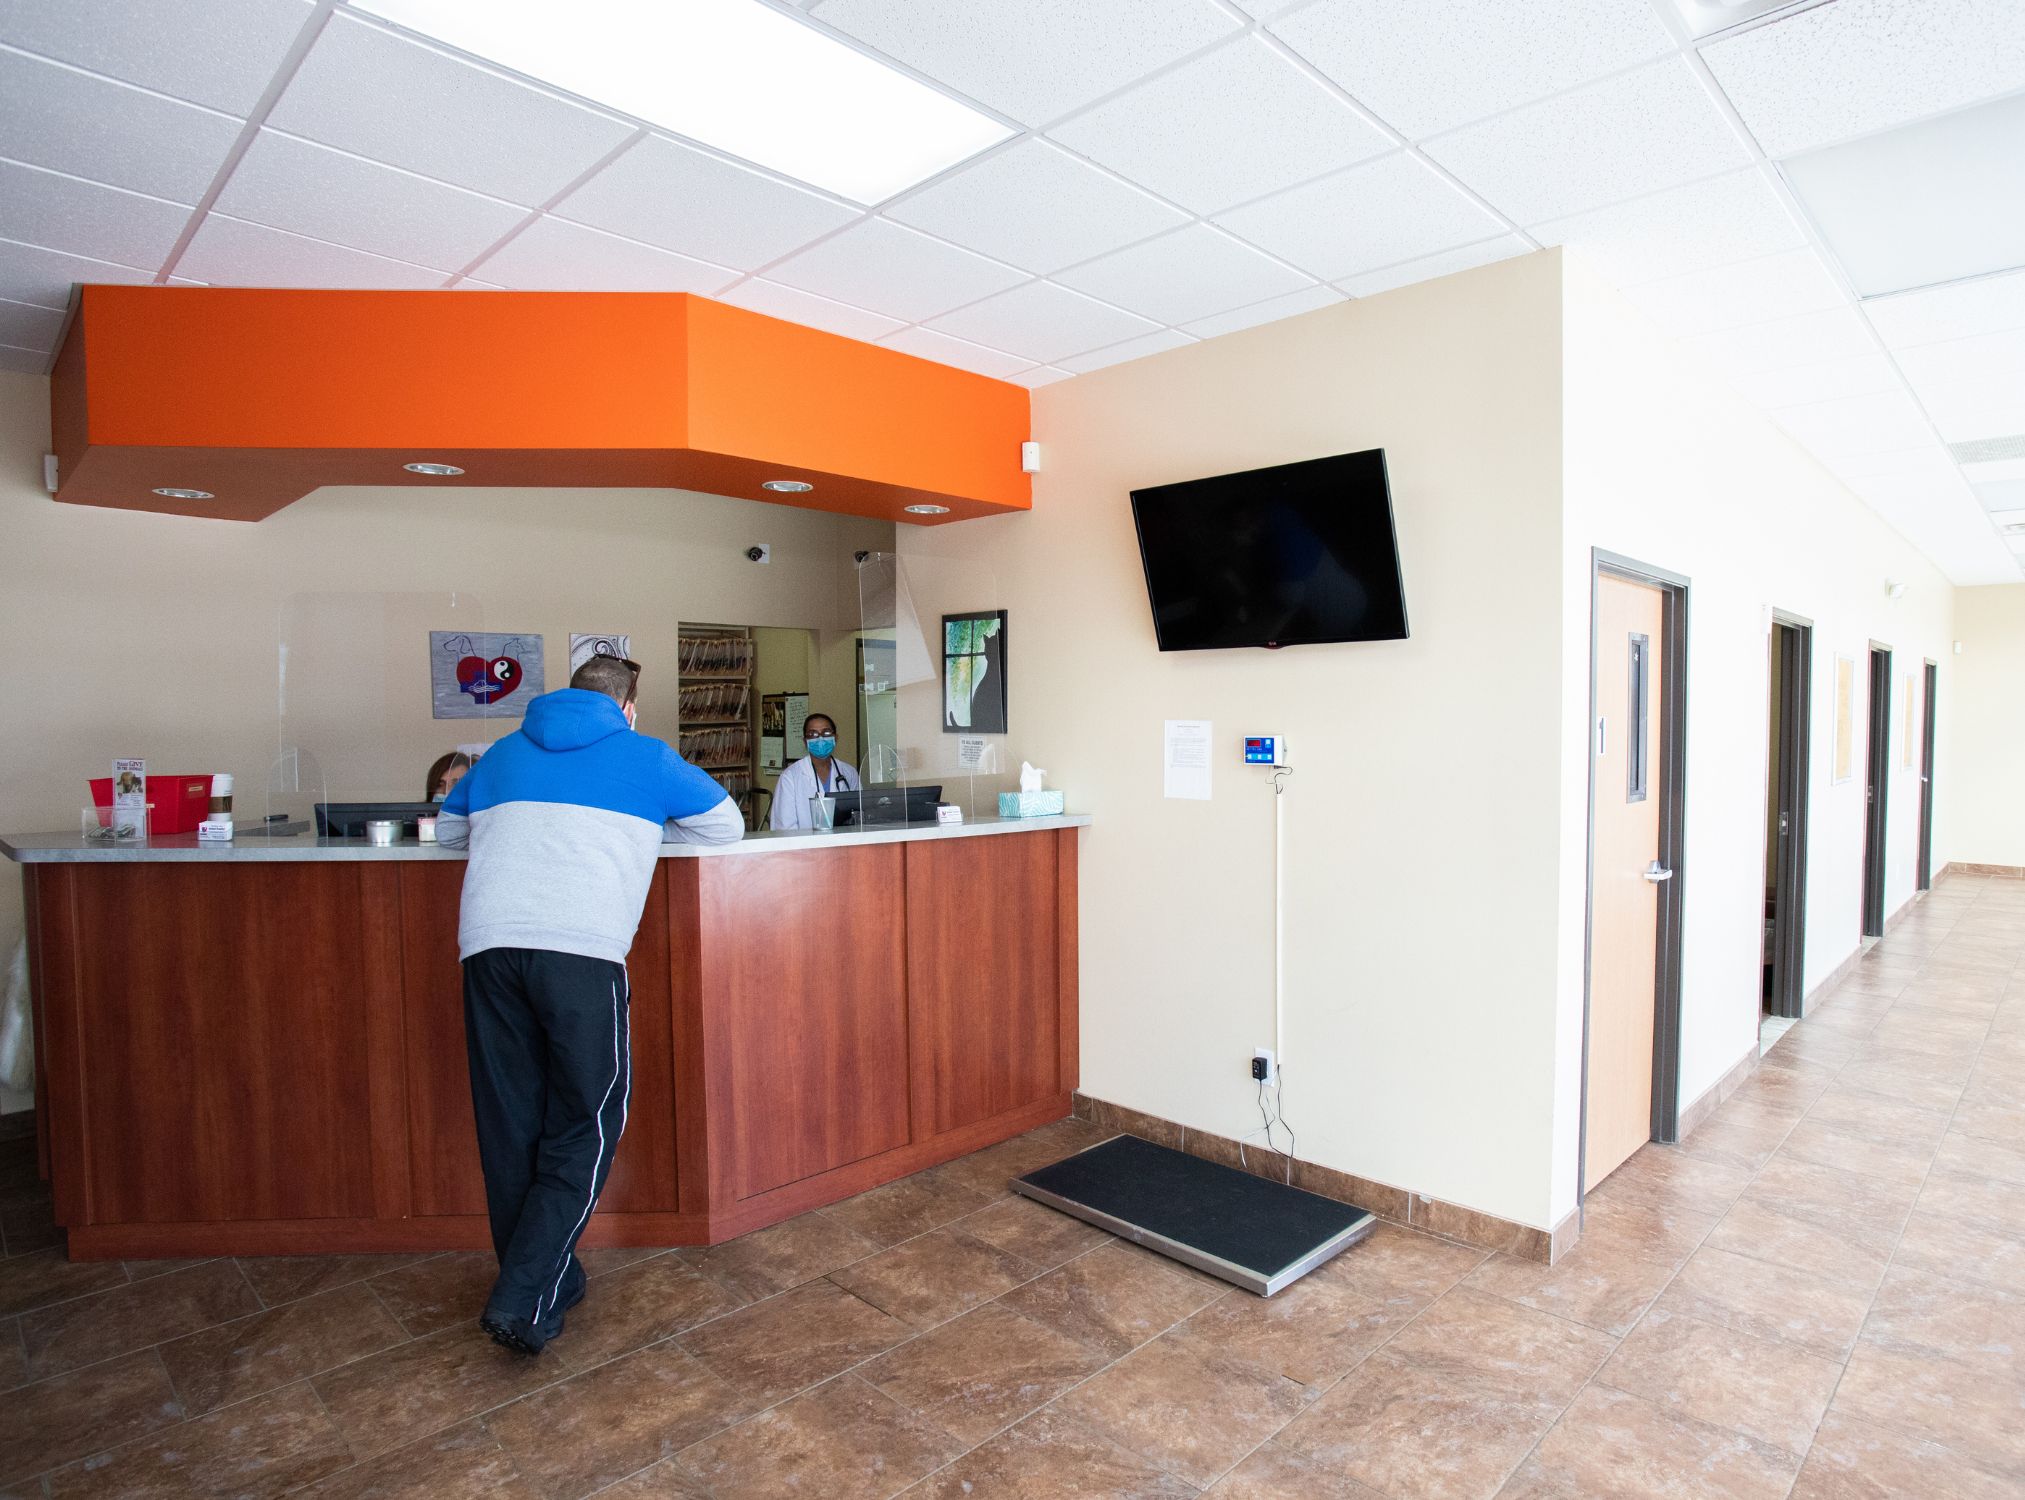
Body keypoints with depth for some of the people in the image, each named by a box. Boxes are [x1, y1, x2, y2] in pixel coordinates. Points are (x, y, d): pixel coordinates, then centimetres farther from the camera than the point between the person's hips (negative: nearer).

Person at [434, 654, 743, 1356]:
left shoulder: (503, 754, 25)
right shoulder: (646, 758, 13)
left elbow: (448, 830, 41)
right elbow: (727, 825, 25)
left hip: (487, 945, 5)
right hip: (582, 951, -4)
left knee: (511, 1125, 13)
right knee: (586, 1125, 6)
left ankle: (546, 1280, 24)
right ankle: (524, 1298, 0)